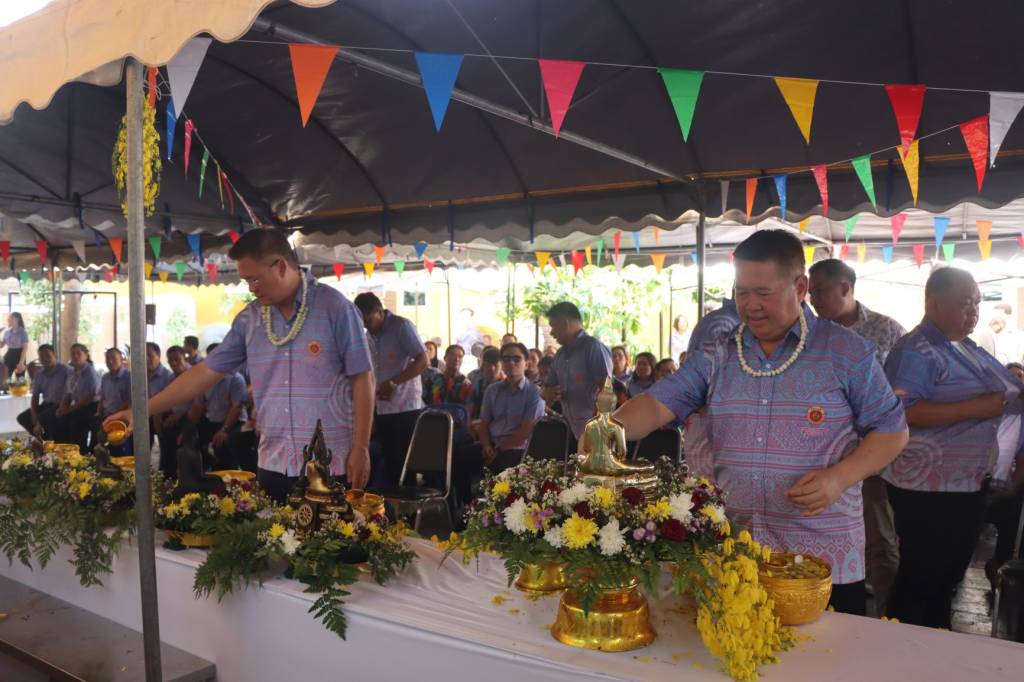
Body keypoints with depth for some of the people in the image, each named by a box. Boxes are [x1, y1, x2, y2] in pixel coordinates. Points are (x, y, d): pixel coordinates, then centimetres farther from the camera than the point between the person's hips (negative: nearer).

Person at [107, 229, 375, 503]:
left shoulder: (334, 308, -9)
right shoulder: (249, 318, 6)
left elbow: (362, 378, -8)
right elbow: (206, 372, 10)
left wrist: (360, 449, -10)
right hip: (274, 465, 5)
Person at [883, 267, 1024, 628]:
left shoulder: (970, 349, 14)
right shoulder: (916, 352, -15)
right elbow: (903, 412, -27)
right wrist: (977, 407, -26)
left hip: (970, 486, 9)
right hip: (929, 490, -9)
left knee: (948, 577, 20)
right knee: (920, 581, 1)